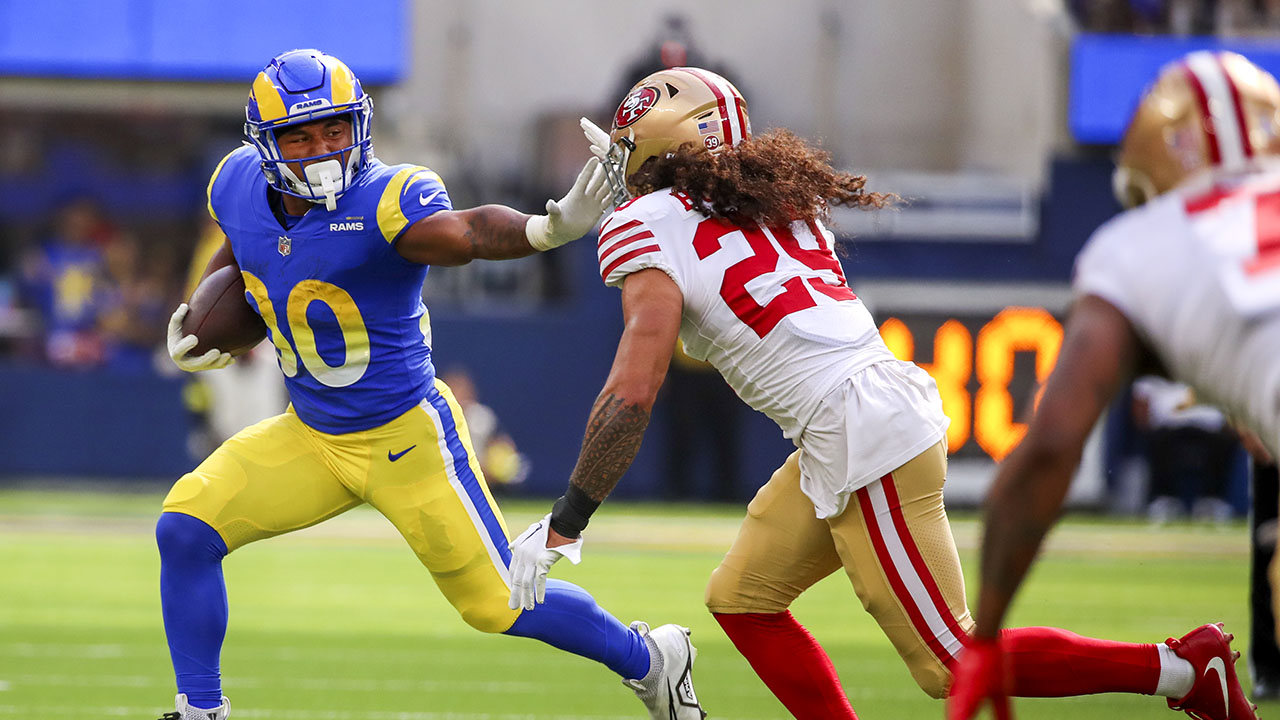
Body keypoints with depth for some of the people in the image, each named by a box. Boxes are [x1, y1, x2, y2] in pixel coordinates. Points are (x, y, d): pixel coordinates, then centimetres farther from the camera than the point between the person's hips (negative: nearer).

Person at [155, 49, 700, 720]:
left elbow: (464, 232, -49)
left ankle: (649, 660, 25)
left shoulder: (386, 200, -27)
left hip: (406, 437, -6)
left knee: (497, 603, 0)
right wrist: (194, 331, 2)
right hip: (309, 436, 6)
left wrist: (544, 229, -70)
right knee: (184, 530, -8)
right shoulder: (240, 185, -7)